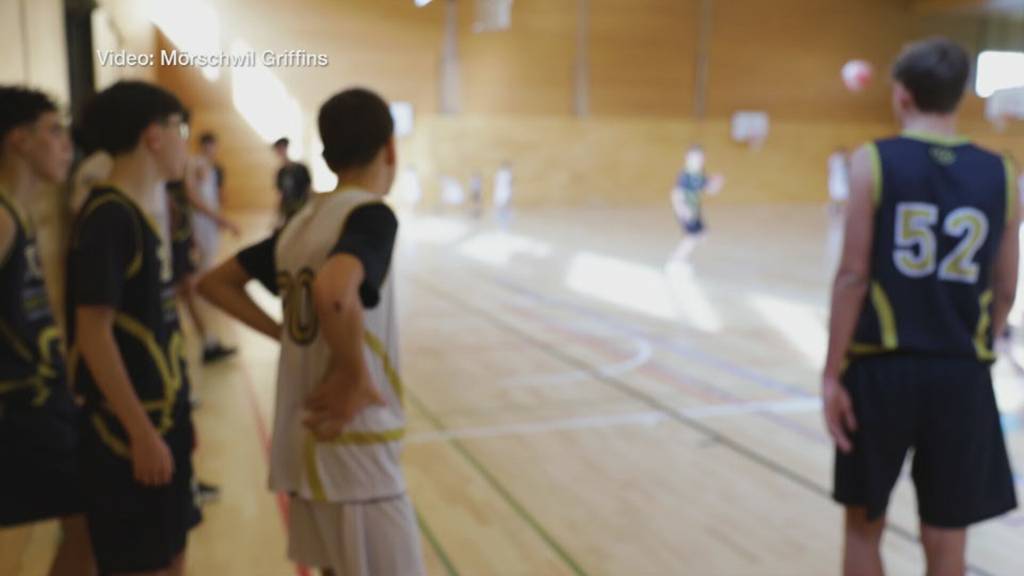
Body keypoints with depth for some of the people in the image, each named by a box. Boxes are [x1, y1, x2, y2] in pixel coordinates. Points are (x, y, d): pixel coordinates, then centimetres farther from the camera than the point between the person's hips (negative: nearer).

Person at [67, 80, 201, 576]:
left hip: (164, 415, 9)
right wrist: (141, 432, -20)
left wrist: (171, 418, 16)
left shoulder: (141, 213, 10)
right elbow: (93, 333, -20)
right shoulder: (108, 217, -17)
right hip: (131, 427, -9)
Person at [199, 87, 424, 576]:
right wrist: (355, 378, -21)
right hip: (353, 444, -8)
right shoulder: (372, 214, -15)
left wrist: (288, 334, 10)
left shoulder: (301, 221, 8)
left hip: (306, 437, 8)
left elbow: (216, 283, 17)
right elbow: (333, 292, -36)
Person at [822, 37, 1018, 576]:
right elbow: (1003, 289, 7)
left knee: (864, 523, 16)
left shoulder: (874, 161, -6)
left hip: (882, 367, -2)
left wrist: (832, 373, -5)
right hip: (961, 375, 3)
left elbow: (853, 276, -11)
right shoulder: (999, 173, 3)